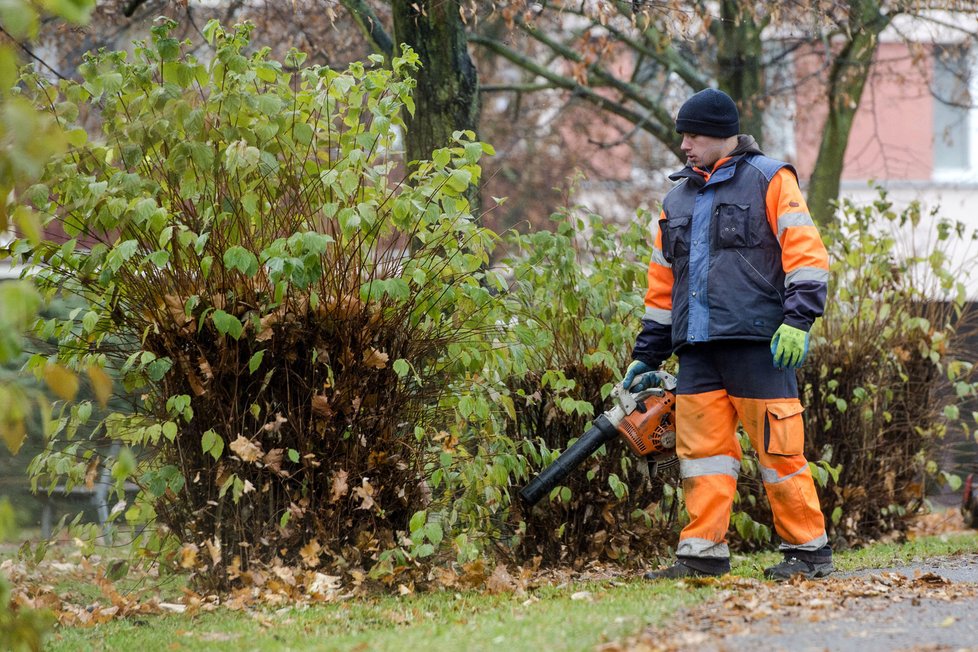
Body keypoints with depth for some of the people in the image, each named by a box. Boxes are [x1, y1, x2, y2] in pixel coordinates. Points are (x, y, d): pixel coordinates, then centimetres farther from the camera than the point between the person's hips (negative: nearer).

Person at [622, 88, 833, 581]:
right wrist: (646, 356, 22)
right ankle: (703, 553, 4)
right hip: (698, 347, 6)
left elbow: (804, 250, -5)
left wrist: (798, 319, -16)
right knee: (701, 448, 1)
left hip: (757, 342, -6)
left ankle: (808, 550, 3)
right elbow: (662, 284, 25)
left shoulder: (768, 180, 3)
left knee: (778, 448, -5)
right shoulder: (678, 199, 22)